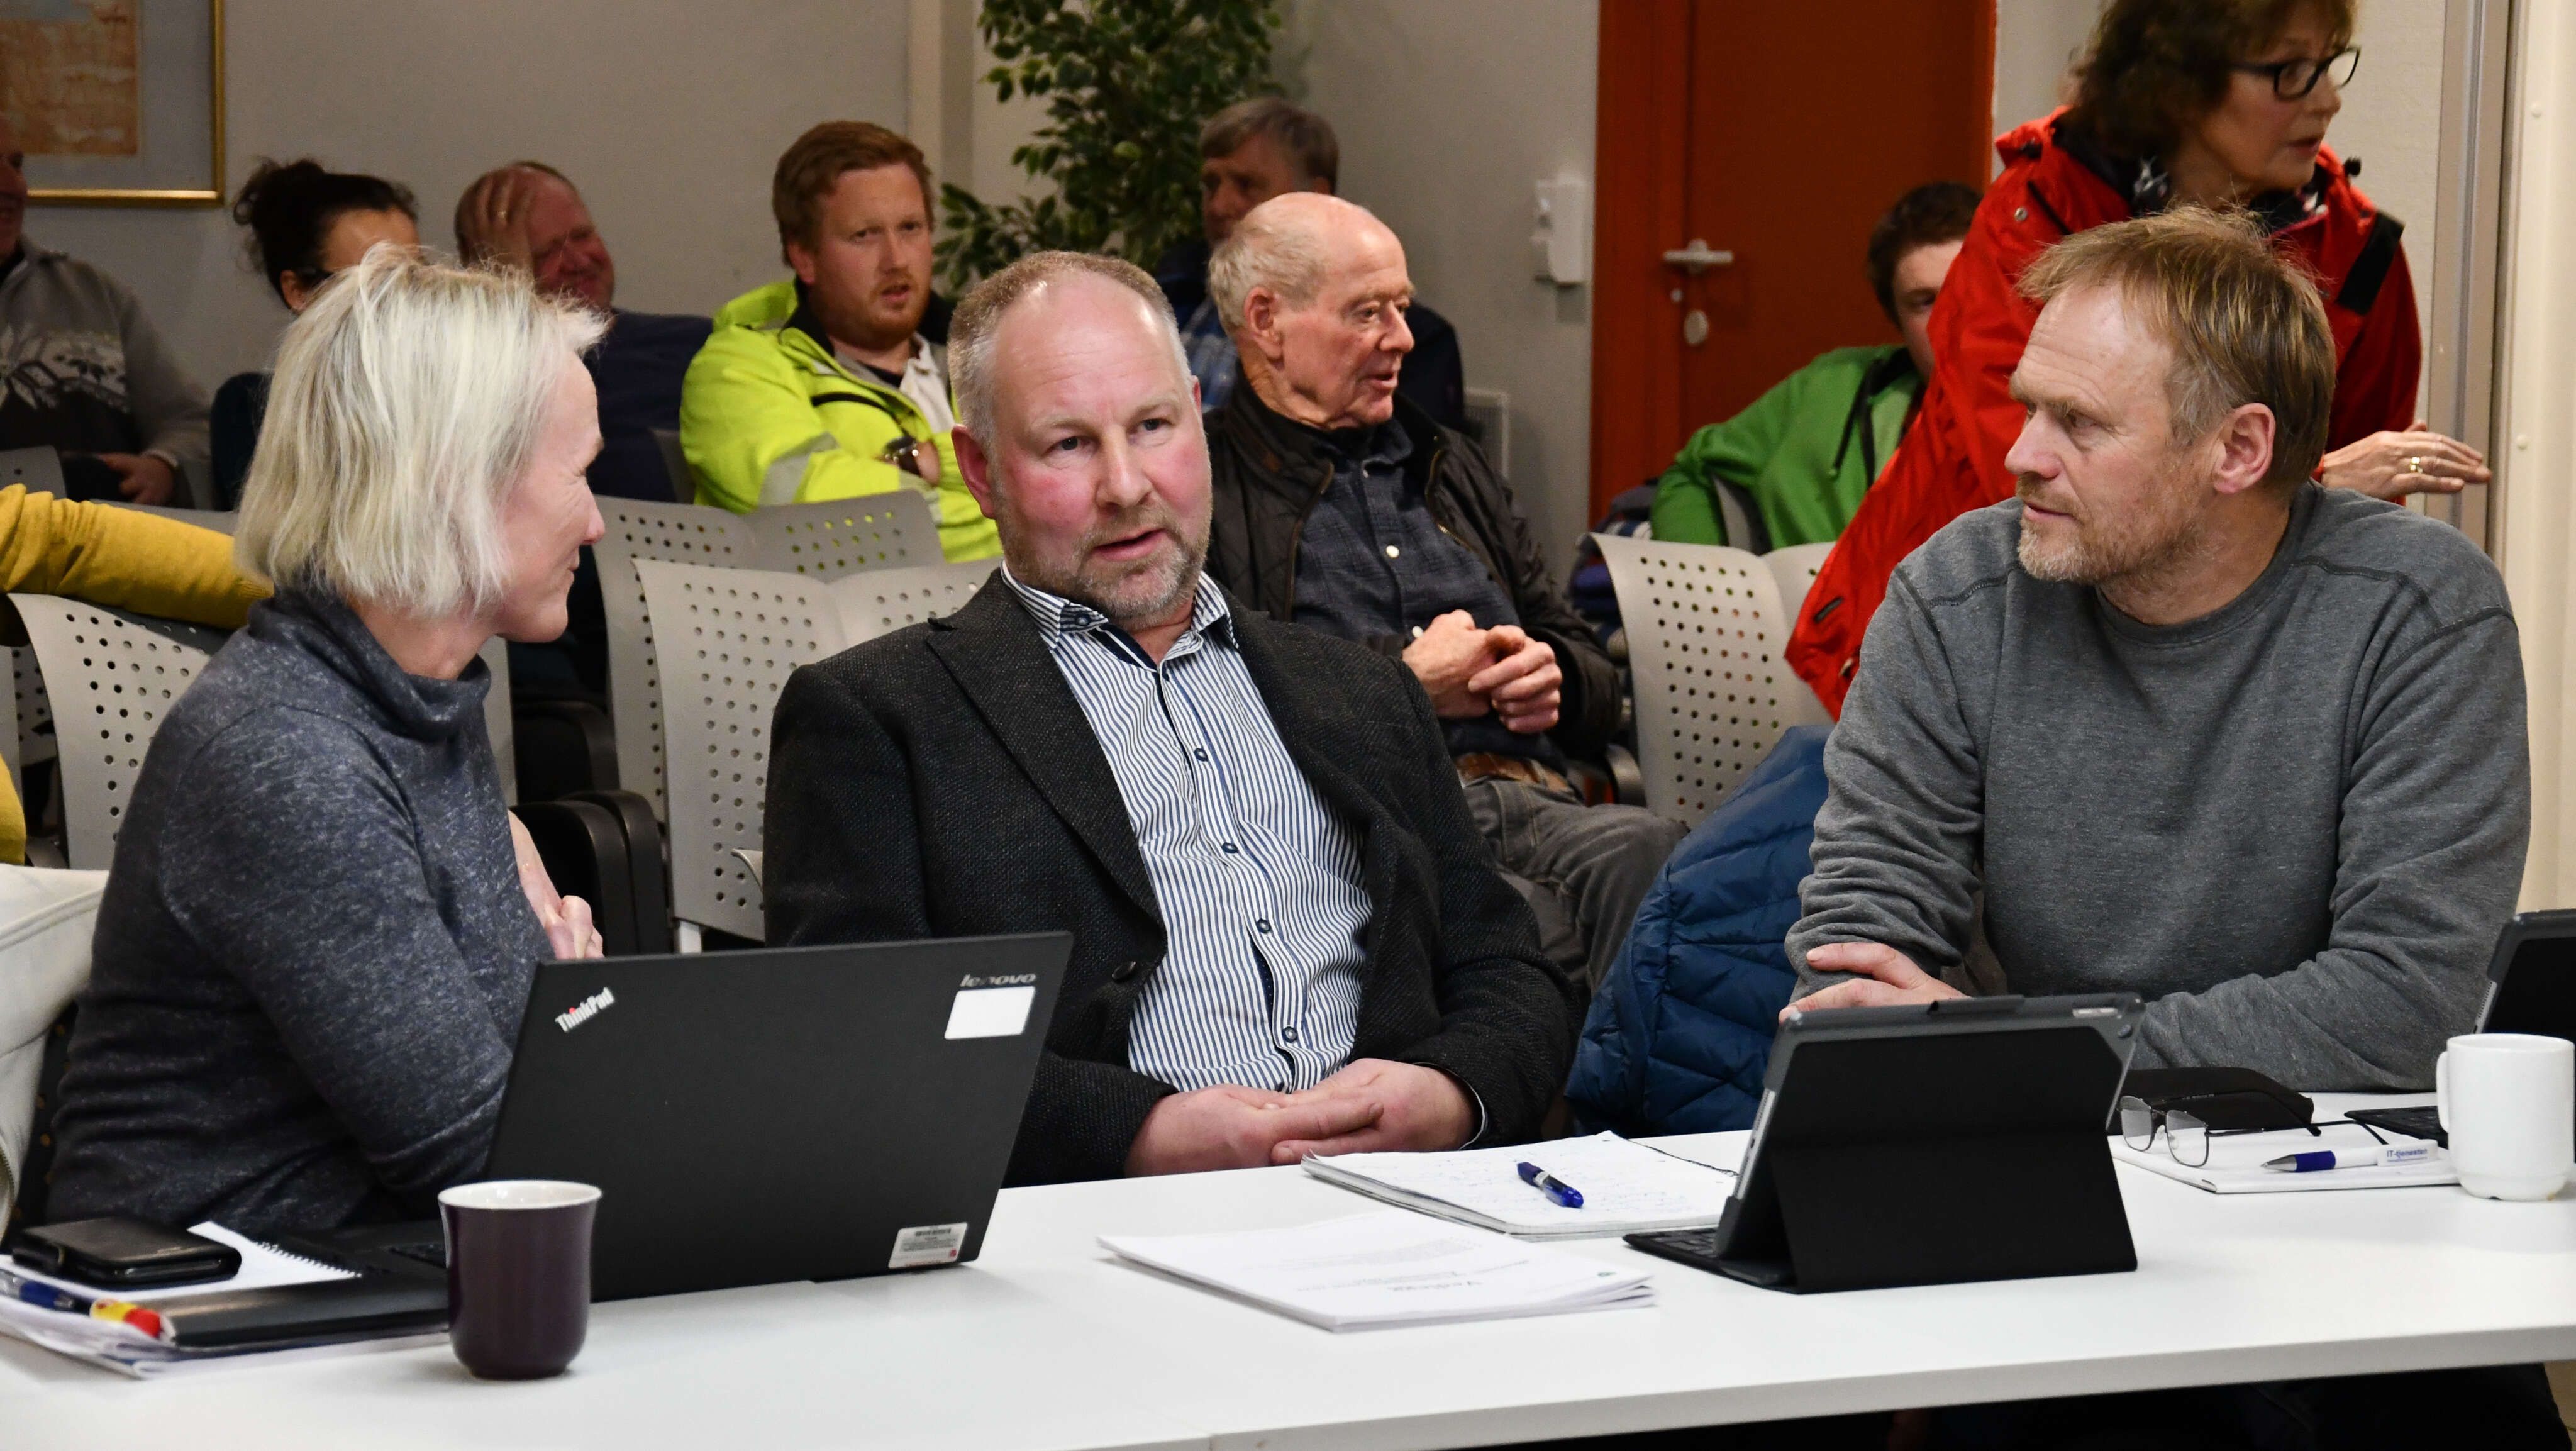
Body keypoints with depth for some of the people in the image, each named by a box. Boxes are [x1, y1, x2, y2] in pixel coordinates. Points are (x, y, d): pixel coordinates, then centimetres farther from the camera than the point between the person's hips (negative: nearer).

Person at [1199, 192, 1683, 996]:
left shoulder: (1449, 465, 32)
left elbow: (1596, 682, 32)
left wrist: (1550, 676, 6)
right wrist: (1409, 680, -4)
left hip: (1534, 799, 6)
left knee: (1651, 855, -32)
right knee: (1523, 921, -40)